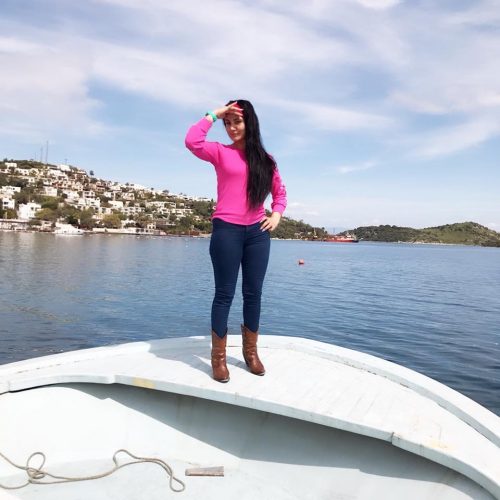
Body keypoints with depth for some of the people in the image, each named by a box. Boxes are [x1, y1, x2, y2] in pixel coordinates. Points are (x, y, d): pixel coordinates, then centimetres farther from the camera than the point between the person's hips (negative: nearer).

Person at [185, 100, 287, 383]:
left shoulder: (265, 159, 13)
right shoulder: (220, 152, 4)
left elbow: (280, 191, 22)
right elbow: (192, 142, -14)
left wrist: (277, 215, 6)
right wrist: (214, 115, -5)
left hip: (257, 232, 3)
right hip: (227, 230, -3)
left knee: (253, 293, 9)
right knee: (225, 293, 1)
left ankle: (251, 351, 24)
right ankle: (219, 357, 11)